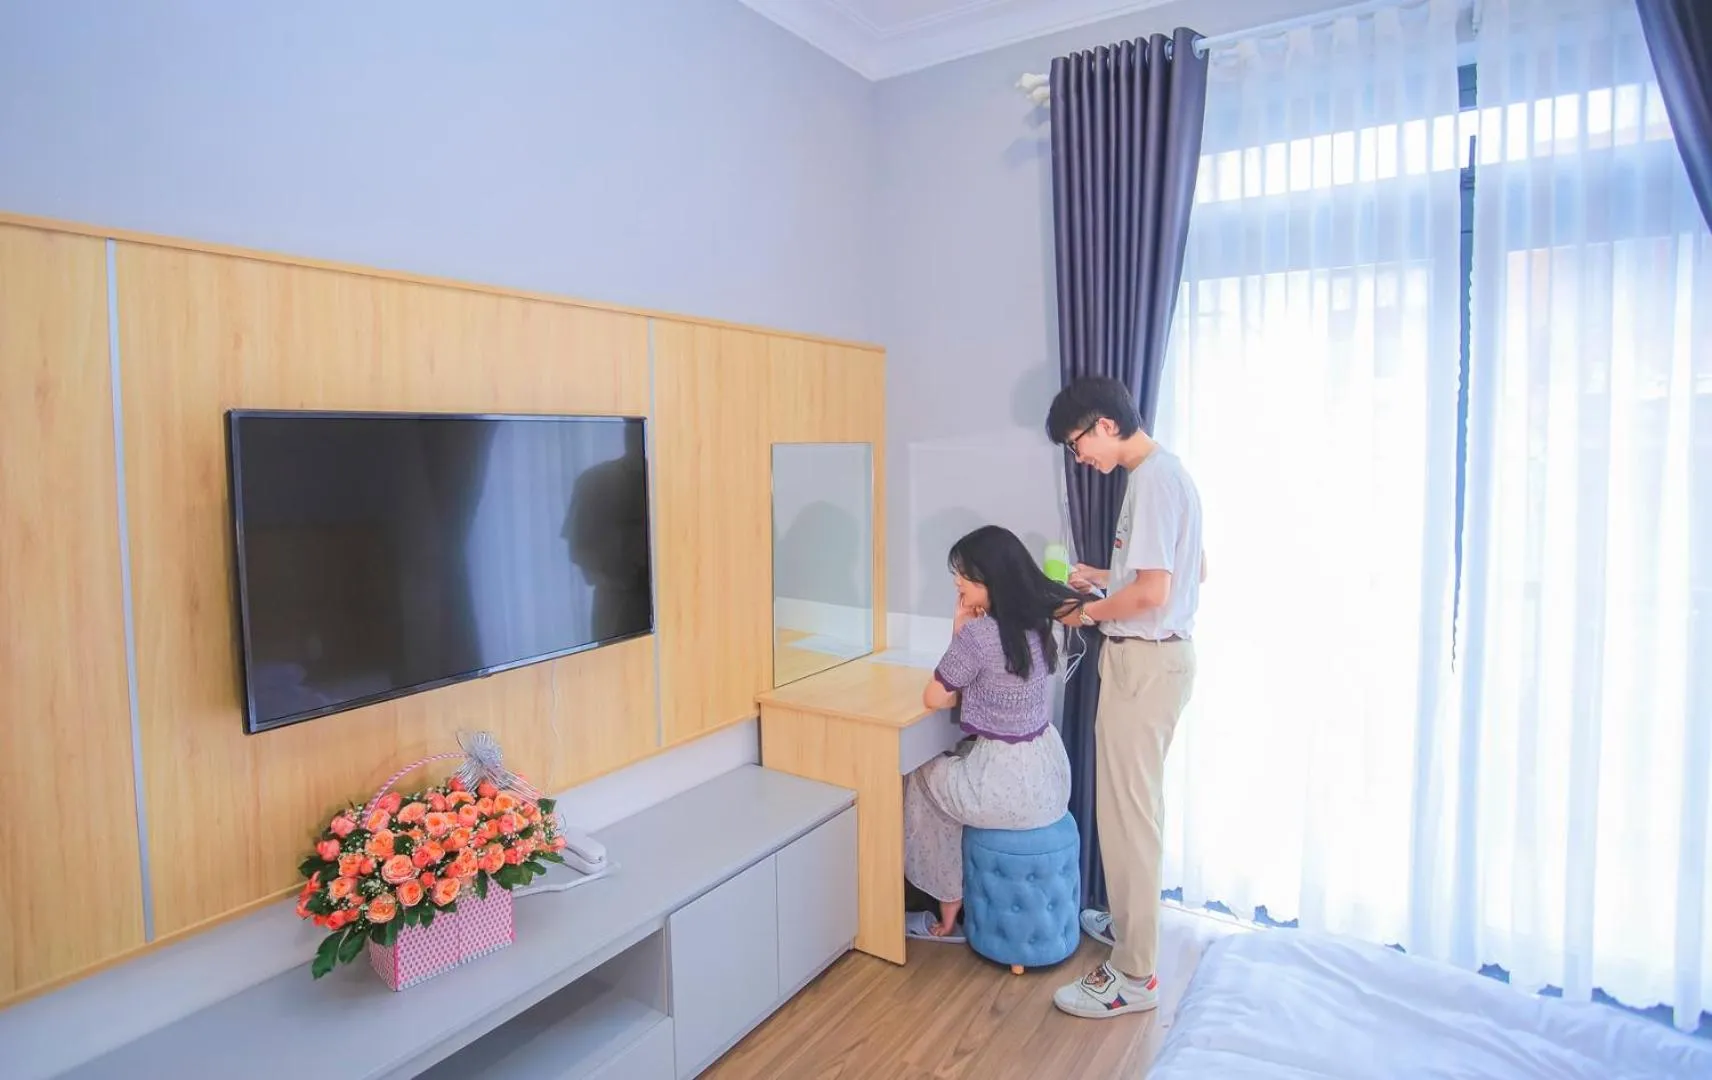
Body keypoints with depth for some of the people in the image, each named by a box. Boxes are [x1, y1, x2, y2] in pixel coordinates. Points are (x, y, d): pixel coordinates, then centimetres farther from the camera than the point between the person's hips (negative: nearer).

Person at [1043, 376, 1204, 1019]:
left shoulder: (1152, 481, -19)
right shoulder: (1164, 472, 12)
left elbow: (1152, 592, -25)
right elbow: (1192, 569, 20)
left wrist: (1089, 612, -8)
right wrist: (1106, 578, 14)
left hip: (1145, 661, -11)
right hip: (1154, 656, 11)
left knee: (1127, 809, -2)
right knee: (1132, 801, 21)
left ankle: (1134, 975, 10)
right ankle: (1130, 922, 37)